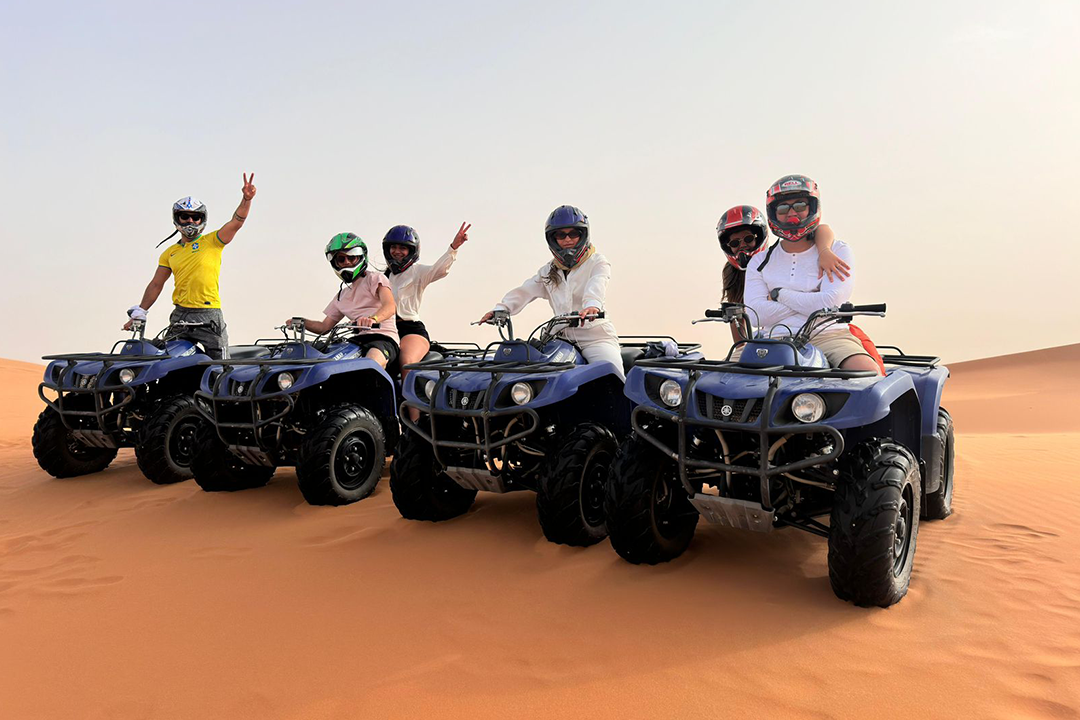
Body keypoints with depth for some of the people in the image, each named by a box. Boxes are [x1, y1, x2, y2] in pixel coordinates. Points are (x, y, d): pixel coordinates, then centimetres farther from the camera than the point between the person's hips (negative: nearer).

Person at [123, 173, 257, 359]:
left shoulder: (212, 241, 4)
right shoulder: (169, 253, 15)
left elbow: (236, 222, -10)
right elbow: (156, 284, 18)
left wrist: (247, 199, -25)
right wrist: (139, 312, 16)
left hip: (208, 315, -4)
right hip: (180, 315, 4)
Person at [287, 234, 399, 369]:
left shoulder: (375, 278, 7)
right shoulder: (341, 295, 28)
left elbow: (391, 306, -13)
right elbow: (324, 326, 28)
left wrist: (373, 319, -35)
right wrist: (302, 322, 8)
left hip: (383, 337, -6)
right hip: (358, 340, 6)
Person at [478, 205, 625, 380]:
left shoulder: (597, 262, 3)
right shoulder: (548, 271, 18)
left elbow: (597, 284, -18)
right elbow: (525, 290, 7)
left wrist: (592, 304, -41)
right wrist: (501, 308, -11)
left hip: (595, 336, -4)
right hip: (563, 338, 4)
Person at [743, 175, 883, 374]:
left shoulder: (837, 251, 11)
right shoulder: (760, 262, 15)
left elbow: (832, 302, -8)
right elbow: (756, 314, -3)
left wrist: (779, 294, -1)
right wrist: (812, 302, -6)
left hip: (828, 336, -1)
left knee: (870, 373, -31)